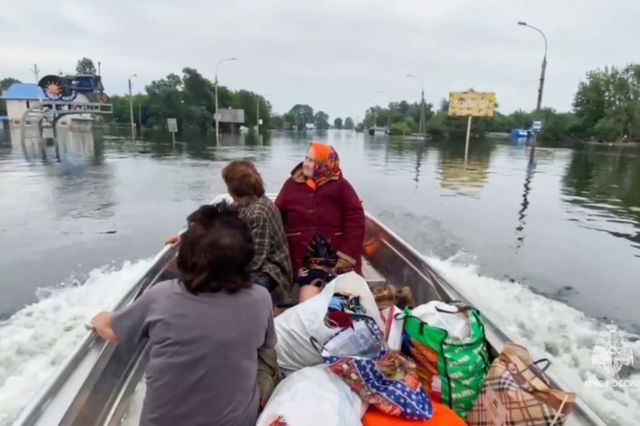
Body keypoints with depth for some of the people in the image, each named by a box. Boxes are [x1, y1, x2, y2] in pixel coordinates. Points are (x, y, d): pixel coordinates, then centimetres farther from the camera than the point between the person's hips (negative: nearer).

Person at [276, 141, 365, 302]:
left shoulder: (341, 186, 2)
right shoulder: (292, 184, 10)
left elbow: (356, 222, -2)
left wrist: (347, 255, -10)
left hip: (336, 257, -1)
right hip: (303, 257, 1)